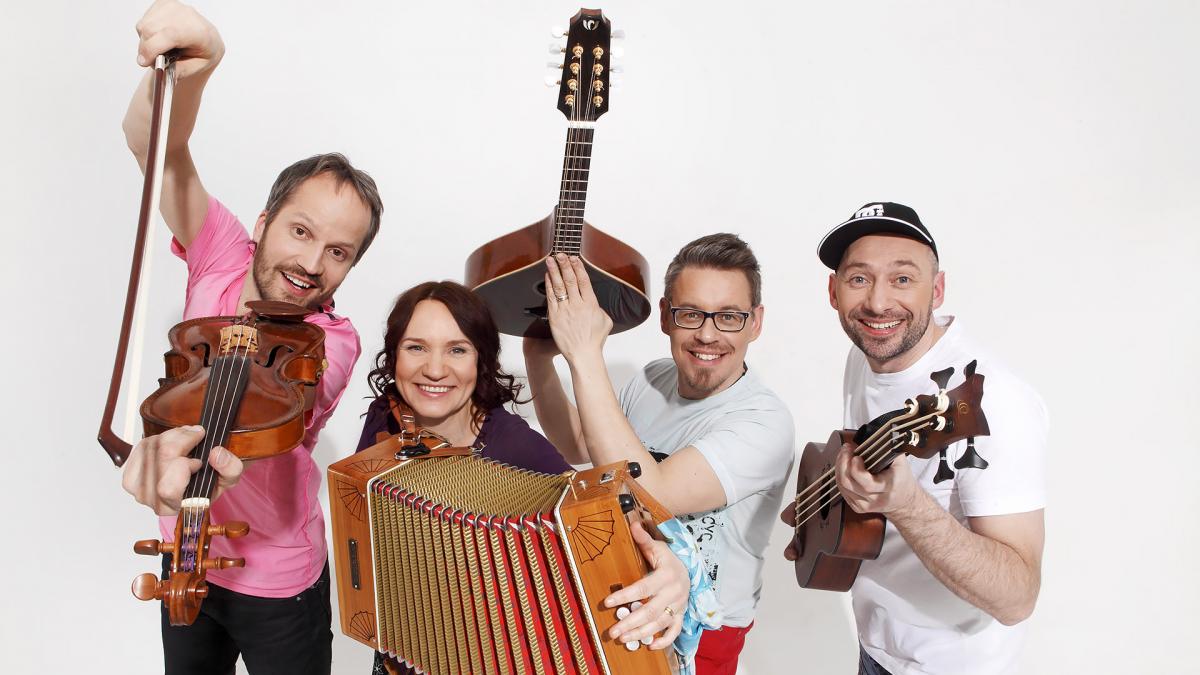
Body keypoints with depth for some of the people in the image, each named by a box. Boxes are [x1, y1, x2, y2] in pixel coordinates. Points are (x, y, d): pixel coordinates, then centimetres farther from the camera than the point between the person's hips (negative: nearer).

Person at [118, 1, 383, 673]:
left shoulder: (332, 341, -22)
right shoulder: (222, 257, -10)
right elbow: (154, 144, -19)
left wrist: (196, 438, -67)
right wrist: (192, 65, -40)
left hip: (278, 581, -4)